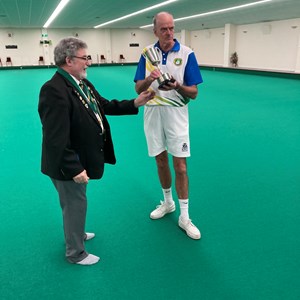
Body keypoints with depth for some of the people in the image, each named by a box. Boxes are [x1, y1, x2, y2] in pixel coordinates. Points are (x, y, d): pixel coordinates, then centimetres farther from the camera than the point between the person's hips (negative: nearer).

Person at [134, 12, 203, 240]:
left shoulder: (186, 53, -5)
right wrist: (148, 79, -20)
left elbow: (194, 93, -6)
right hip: (152, 113, 3)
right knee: (161, 161, 14)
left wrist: (177, 86, -26)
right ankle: (168, 202, 34)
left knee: (180, 166, -3)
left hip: (176, 114, -3)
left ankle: (185, 217, 10)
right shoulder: (147, 53, 4)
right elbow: (138, 89, 1)